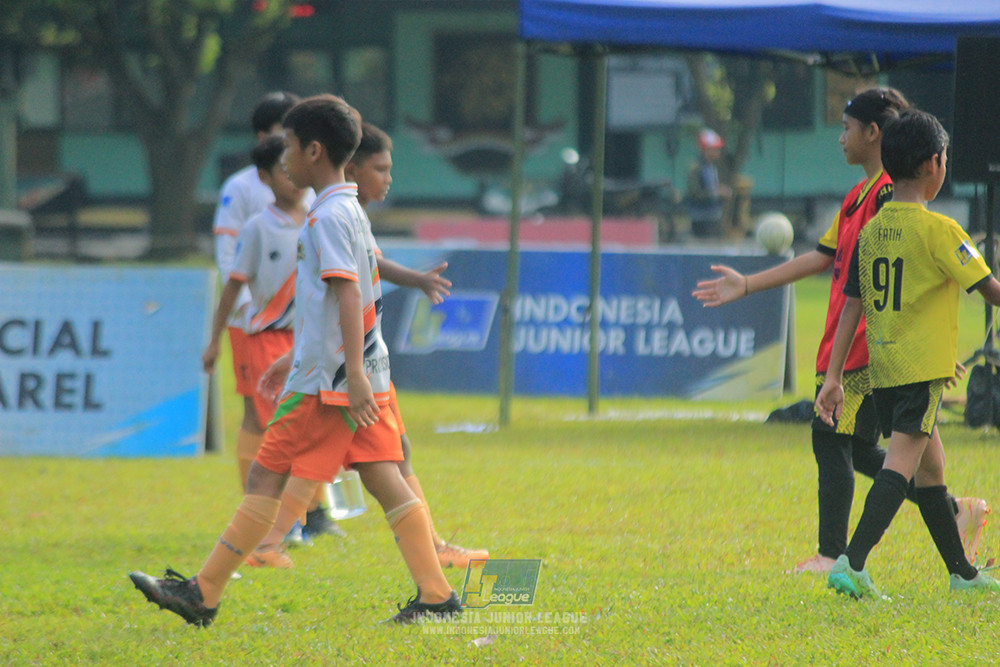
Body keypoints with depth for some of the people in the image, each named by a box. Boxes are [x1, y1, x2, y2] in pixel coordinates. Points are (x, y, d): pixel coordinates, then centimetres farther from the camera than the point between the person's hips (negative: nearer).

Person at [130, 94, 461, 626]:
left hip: (328, 381, -9)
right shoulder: (350, 211, 17)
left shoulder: (328, 217, -13)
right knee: (383, 478, 5)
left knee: (266, 477, -4)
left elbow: (348, 295, -22)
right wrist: (296, 357, 31)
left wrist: (354, 373, -27)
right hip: (362, 377, 9)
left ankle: (203, 594, -1)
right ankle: (435, 592, -2)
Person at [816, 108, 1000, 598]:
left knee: (930, 467, 16)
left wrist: (834, 378, 8)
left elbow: (852, 308, 8)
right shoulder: (937, 230, -11)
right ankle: (853, 562, -26)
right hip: (923, 367, -7)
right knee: (901, 464, -12)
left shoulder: (870, 231, 8)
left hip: (882, 368, 7)